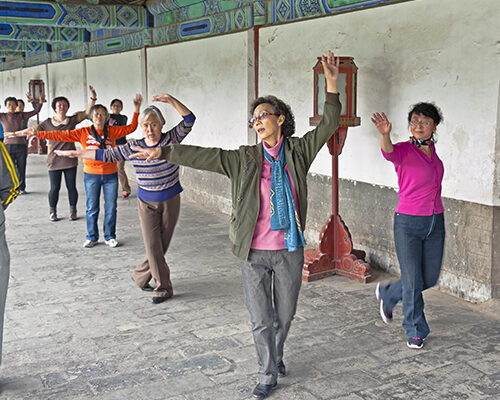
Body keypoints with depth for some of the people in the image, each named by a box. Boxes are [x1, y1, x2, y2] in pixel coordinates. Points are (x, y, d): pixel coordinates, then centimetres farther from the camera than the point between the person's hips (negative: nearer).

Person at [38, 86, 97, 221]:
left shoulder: (72, 120, 1)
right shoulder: (48, 123, 0)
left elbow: (87, 112, -8)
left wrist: (93, 98, -22)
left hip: (70, 160, 1)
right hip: (54, 161, -1)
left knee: (71, 186, 7)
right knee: (54, 188, 5)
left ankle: (73, 211, 22)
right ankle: (52, 212, 22)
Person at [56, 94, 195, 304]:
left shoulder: (171, 139, -7)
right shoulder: (134, 147, -4)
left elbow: (189, 120, -18)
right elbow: (106, 155, 3)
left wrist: (171, 100, -29)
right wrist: (75, 153, 4)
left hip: (171, 201, 0)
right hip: (146, 203, 0)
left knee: (161, 245, 9)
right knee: (153, 246, -6)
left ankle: (140, 276, 31)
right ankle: (163, 288, 8)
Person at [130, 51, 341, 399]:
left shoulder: (298, 151, 1)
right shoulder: (244, 158, -2)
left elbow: (328, 126, 2)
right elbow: (202, 156, -6)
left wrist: (332, 85, -7)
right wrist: (161, 152, -13)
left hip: (290, 251, 1)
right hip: (255, 252, -1)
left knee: (285, 315, 17)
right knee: (261, 319, 8)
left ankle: (276, 356, 44)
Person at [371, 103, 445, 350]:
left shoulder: (431, 149, 8)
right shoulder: (404, 150, -11)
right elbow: (389, 153, -35)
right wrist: (385, 134, -56)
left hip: (435, 222, 6)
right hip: (408, 222, -6)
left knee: (430, 279, 12)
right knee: (413, 280, 0)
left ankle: (386, 294, 36)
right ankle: (416, 332, 20)